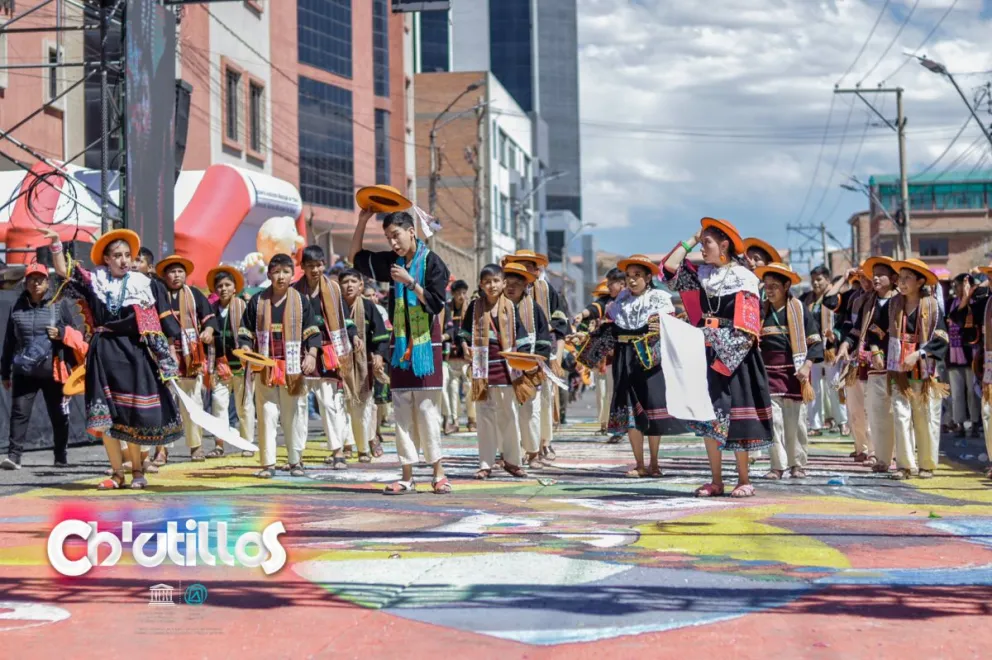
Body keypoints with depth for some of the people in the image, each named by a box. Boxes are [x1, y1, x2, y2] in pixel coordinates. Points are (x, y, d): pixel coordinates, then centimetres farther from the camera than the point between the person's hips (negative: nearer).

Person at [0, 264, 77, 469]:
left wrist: (60, 333, -17)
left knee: (58, 415, 8)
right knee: (19, 413, -8)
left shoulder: (59, 306, 2)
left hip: (53, 372, -1)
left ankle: (61, 456, 21)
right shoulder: (17, 308, 8)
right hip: (24, 372, 1)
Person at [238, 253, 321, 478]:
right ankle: (268, 463, 2)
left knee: (295, 415, 4)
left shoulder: (301, 301, 5)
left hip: (294, 368, 0)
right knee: (266, 415, -1)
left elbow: (311, 332, 4)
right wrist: (246, 351, -8)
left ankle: (295, 461, 14)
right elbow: (246, 331, 9)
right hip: (265, 368, 0)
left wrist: (312, 354, -11)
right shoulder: (257, 301, 6)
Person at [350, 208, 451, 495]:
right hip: (400, 345, 5)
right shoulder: (392, 262, 10)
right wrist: (362, 222, 10)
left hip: (425, 345, -5)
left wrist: (410, 282, -21)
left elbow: (436, 304, -11)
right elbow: (356, 257, 21)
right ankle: (407, 476, 4)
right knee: (402, 410, 2)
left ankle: (438, 473, -1)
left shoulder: (432, 262, -6)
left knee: (427, 408, -6)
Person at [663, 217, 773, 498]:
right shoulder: (702, 274, 12)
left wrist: (726, 357, -17)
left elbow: (746, 329, -11)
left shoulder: (743, 278, -6)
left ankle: (743, 480, 4)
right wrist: (691, 240, 6)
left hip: (734, 354, -6)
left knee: (735, 416, -4)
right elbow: (670, 268, 6)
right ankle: (716, 481, 9)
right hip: (706, 352, 6)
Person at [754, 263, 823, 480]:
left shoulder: (799, 309, 2)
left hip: (794, 370, -2)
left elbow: (815, 341, 1)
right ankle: (777, 465, -1)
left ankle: (797, 464, 11)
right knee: (773, 419, -5)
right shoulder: (761, 311, 11)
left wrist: (806, 366, -11)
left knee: (795, 420, 1)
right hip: (769, 370, 2)